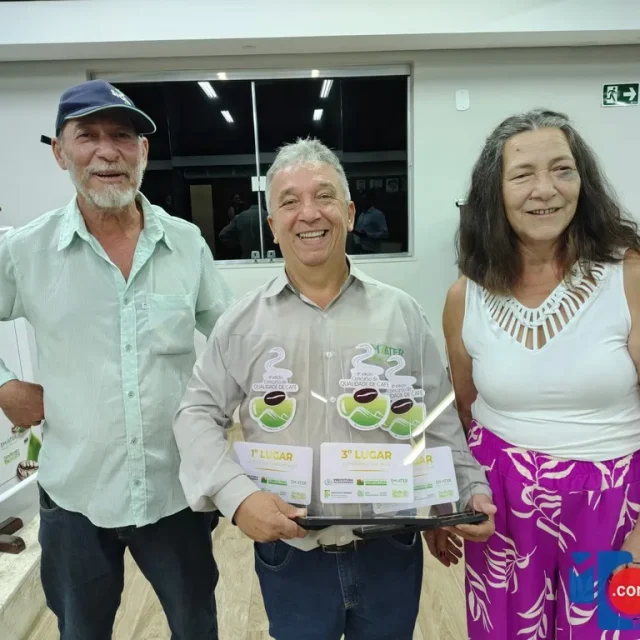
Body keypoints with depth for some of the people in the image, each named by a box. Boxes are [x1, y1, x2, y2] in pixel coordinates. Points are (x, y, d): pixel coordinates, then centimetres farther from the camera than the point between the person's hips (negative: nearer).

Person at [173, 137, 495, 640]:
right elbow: (198, 415, -3)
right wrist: (237, 495, -16)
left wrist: (472, 489, -5)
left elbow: (439, 419, 4)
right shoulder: (243, 322, -5)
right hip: (290, 557, 0)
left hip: (391, 553, 1)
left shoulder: (401, 312, -2)